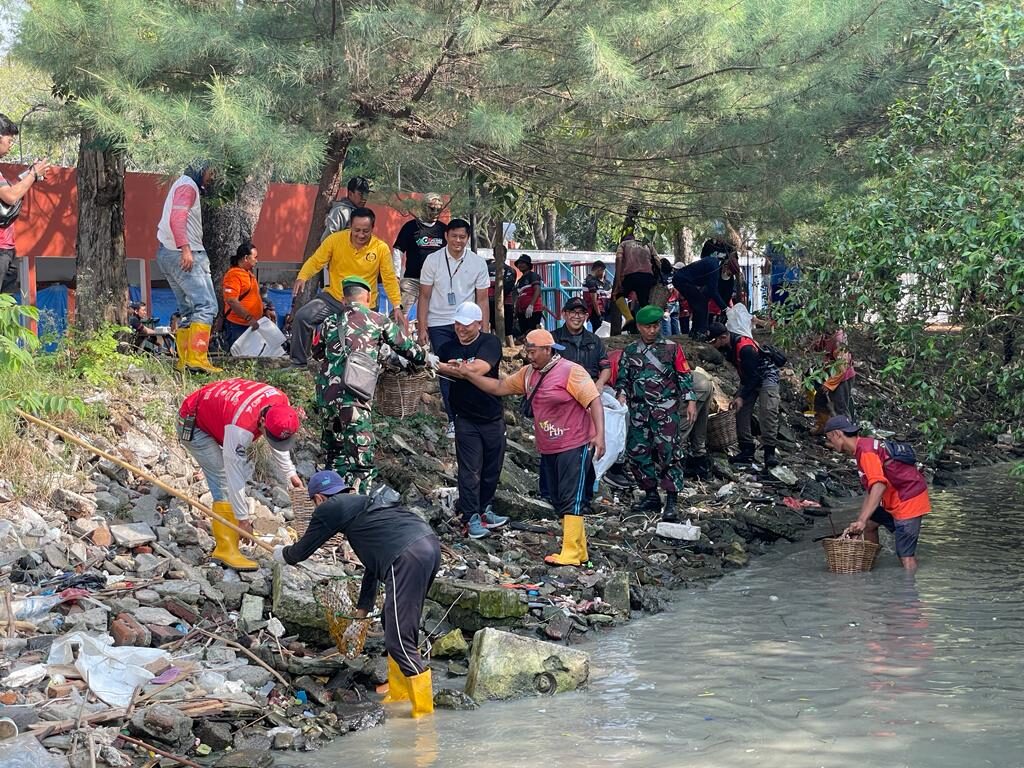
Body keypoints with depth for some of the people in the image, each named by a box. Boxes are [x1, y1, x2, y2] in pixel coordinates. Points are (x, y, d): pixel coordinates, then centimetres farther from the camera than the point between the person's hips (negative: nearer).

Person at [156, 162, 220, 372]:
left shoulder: (183, 187, 27)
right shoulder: (188, 186, -4)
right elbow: (177, 217, -18)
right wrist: (185, 249, -26)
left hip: (168, 254, 11)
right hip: (182, 253, -11)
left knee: (188, 311, 10)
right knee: (206, 306, -17)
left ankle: (183, 362, 4)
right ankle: (197, 358, -28)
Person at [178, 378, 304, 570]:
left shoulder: (281, 403, -19)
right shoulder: (240, 427, -41)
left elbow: (279, 443, 5)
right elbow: (234, 472, -33)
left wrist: (290, 473, 10)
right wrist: (242, 518, -27)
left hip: (214, 416, 9)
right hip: (193, 424, -9)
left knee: (243, 471, 6)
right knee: (225, 482, -18)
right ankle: (226, 549, -18)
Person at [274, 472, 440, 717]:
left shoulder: (330, 509, 9)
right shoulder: (364, 504, 33)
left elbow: (302, 551, 20)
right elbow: (373, 565, 40)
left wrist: (282, 552, 43)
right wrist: (362, 610, 46)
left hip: (407, 558, -9)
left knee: (399, 640, -5)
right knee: (395, 625, 23)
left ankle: (424, 714, -6)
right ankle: (398, 697, 30)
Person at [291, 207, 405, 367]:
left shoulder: (381, 248, -9)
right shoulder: (335, 239, -9)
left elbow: (389, 279, -5)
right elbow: (315, 261, -7)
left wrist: (397, 306, -14)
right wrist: (302, 277, -27)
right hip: (332, 298, 0)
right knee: (302, 317, -18)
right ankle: (298, 363, -7)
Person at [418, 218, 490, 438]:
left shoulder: (478, 262, 1)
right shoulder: (433, 260, -1)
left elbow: (482, 299, 4)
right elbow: (424, 296, 2)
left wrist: (485, 330, -1)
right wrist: (422, 329, -3)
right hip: (439, 324, 0)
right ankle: (453, 420, 6)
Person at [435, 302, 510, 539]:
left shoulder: (490, 342, -7)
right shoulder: (448, 348, 4)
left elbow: (480, 368, -23)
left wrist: (443, 367, -24)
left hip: (492, 417, 0)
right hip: (466, 419, 0)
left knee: (492, 468, 10)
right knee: (470, 470, -6)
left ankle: (483, 510, 25)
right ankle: (471, 519, -3)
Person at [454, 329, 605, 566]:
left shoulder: (570, 371, -13)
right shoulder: (528, 374, 11)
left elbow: (594, 400, -18)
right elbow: (498, 387, 15)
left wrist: (599, 434, -27)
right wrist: (468, 374, 7)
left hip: (574, 446, -9)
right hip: (548, 449, 9)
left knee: (571, 500, -10)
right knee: (560, 501, 10)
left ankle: (571, 553, -12)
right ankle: (579, 551, 16)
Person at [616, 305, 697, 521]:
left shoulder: (672, 348, 5)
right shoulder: (629, 352, 12)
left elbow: (684, 376, 5)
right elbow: (622, 378, 16)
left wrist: (690, 400, -3)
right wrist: (621, 394, -4)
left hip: (666, 408, -4)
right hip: (639, 411, 4)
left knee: (668, 453, -11)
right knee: (637, 452, 5)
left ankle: (671, 503, -12)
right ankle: (651, 496, 18)